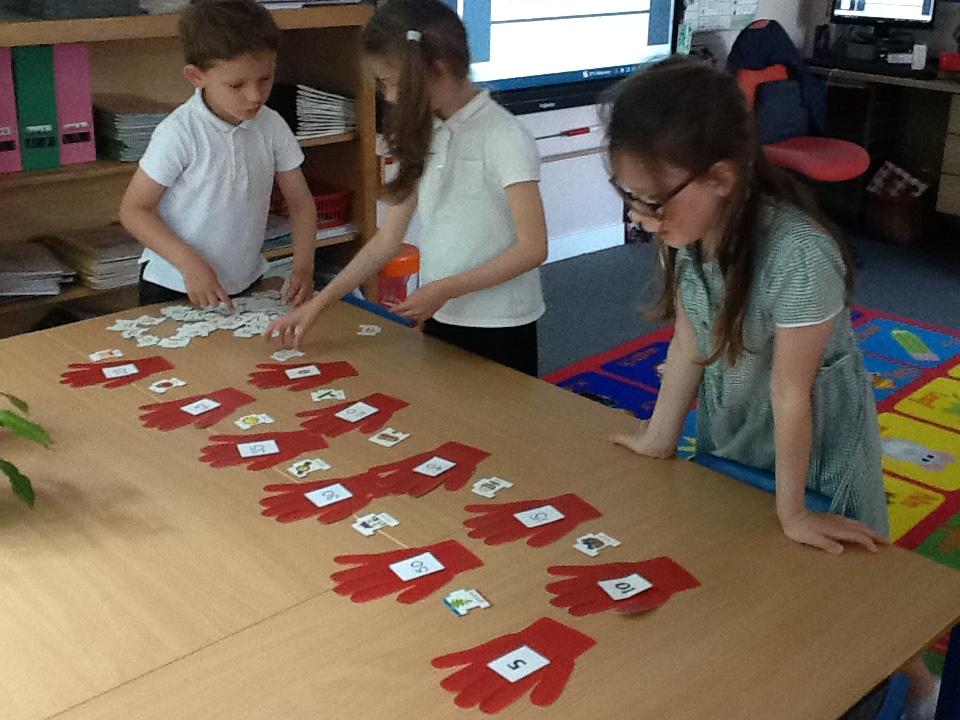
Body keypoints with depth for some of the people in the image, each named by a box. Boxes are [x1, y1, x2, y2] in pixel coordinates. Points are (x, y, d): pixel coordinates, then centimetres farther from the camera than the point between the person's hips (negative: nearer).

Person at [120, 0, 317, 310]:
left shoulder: (272, 127, -8)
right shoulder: (179, 133, -20)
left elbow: (300, 202, -1)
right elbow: (133, 210, -15)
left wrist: (303, 266, -16)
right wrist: (190, 264, -26)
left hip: (245, 284, 4)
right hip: (174, 288, -4)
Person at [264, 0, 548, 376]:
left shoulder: (504, 138, -16)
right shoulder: (425, 139, 4)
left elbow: (533, 248, -18)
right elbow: (387, 240, 5)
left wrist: (445, 289, -20)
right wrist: (317, 303, 0)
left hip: (500, 330, -6)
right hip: (439, 320, 6)